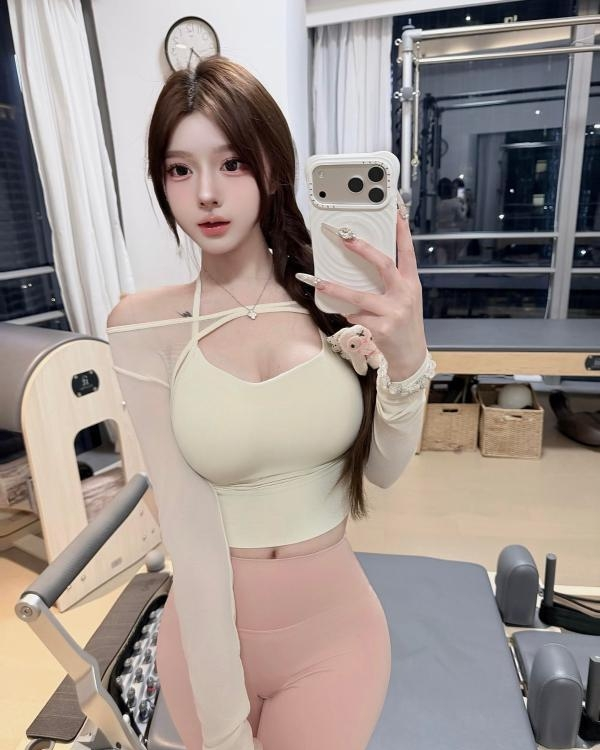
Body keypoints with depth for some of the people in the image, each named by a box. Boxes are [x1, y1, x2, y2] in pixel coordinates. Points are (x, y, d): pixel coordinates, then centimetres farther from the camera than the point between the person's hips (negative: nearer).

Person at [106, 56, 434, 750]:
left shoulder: (335, 298, -9)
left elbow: (384, 470, -7)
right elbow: (190, 531, -17)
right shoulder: (145, 324, -14)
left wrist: (408, 357, -24)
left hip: (335, 633, 1)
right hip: (208, 636, 0)